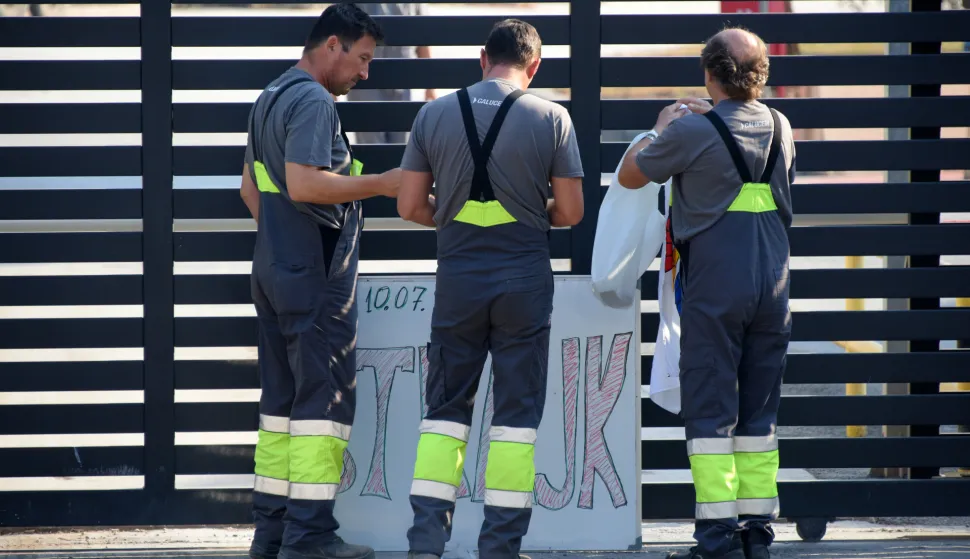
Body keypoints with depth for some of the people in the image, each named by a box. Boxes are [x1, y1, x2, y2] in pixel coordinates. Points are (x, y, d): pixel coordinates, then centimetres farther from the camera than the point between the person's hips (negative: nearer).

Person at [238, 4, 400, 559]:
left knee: (282, 398, 11)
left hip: (274, 267, 10)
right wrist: (382, 183, -19)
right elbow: (305, 183, -25)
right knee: (325, 398, -7)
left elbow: (251, 188, 24)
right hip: (316, 277, -10)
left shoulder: (270, 98, 17)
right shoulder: (314, 102, -14)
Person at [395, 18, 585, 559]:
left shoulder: (435, 113, 1)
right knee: (517, 415, 5)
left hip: (458, 278, 2)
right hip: (525, 278, -2)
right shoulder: (551, 118, -4)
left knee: (446, 408, 9)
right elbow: (570, 211, -4)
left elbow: (411, 205, 2)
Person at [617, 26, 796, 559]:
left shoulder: (692, 131, -10)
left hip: (714, 290, -5)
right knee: (759, 413, 10)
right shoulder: (779, 128, 7)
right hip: (772, 287, 5)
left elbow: (629, 174, 3)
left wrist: (661, 129, 19)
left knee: (710, 412, -2)